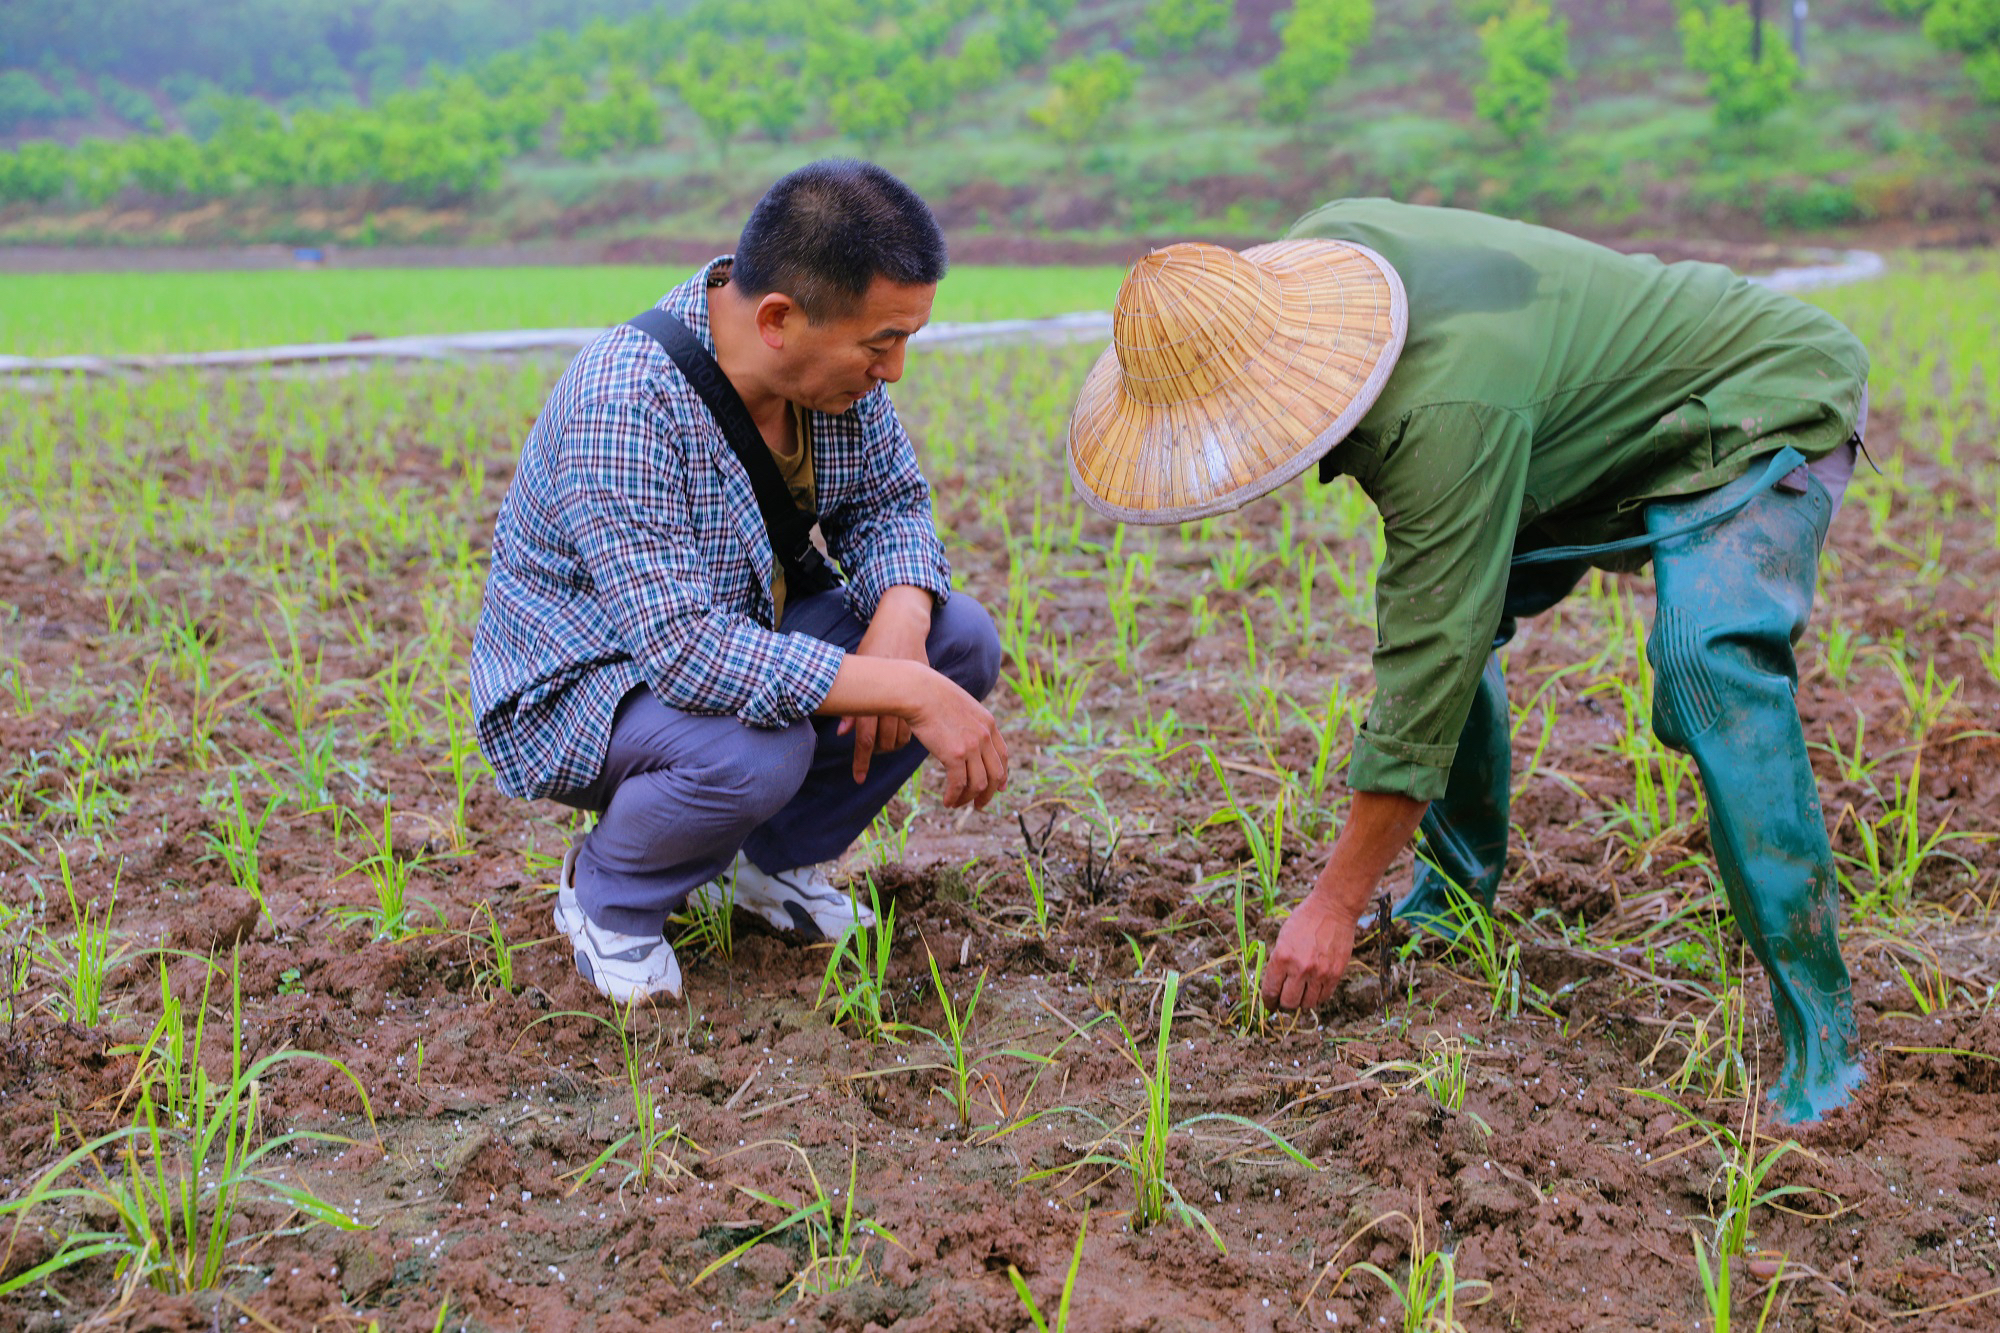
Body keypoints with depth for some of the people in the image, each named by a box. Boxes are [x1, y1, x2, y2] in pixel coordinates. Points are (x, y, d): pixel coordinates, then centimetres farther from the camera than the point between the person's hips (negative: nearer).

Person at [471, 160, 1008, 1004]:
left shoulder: (836, 366, -12)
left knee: (962, 639, -9)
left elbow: (889, 500, 1)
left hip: (736, 633, 8)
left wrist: (900, 626, -23)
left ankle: (777, 859, 9)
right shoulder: (625, 410, -35)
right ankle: (607, 900, -4)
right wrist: (909, 690, -40)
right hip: (576, 685, -7)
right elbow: (685, 653, -40)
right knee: (755, 747, -37)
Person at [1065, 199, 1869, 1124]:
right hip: (1608, 416, 10)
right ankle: (1457, 892, 23)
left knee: (1710, 664, -32)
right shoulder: (1314, 249, -14)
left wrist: (1333, 906, -28)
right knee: (1445, 609, 3)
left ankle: (1820, 1037, -26)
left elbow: (1428, 671, -35)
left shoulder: (1448, 412, -39)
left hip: (1764, 412, -9)